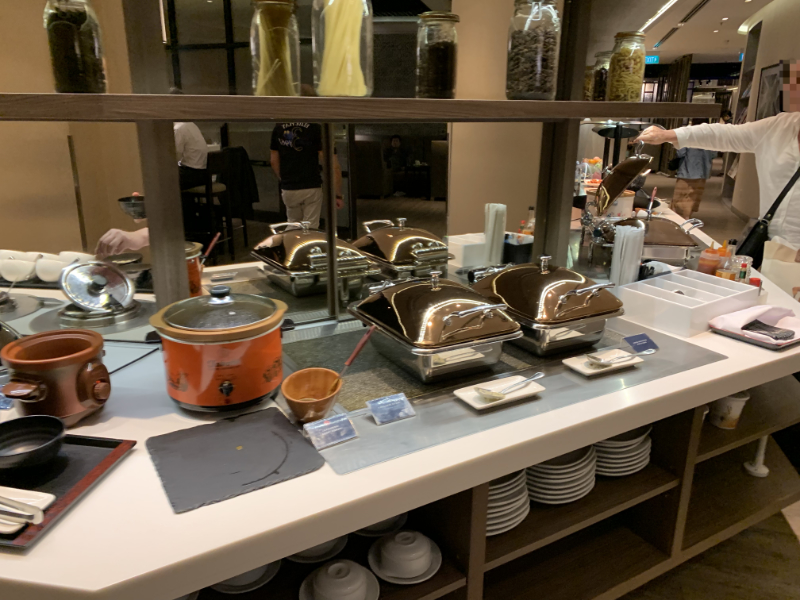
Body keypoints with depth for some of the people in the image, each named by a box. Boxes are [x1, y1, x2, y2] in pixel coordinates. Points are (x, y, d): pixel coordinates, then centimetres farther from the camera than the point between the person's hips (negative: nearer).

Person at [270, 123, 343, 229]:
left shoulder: (278, 128, 4)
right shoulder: (316, 128, -8)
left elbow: (274, 161, 13)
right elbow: (334, 166, -13)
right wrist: (338, 195, -8)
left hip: (288, 189, 3)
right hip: (311, 188, -3)